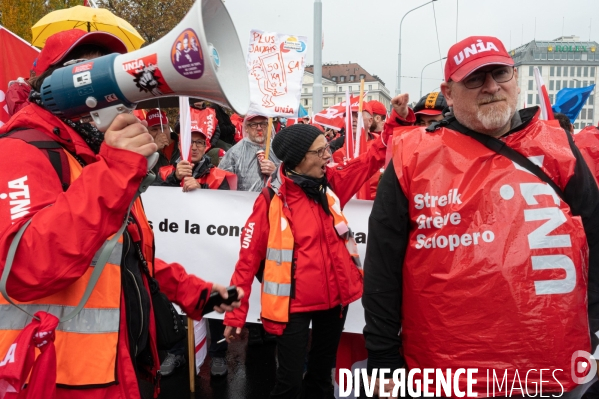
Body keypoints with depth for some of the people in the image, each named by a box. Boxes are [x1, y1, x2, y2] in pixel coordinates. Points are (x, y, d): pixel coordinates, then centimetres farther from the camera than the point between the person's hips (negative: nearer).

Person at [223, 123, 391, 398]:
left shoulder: (330, 183, 1)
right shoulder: (272, 199, -14)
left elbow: (370, 159, 12)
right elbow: (249, 256, -12)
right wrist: (236, 311, -13)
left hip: (334, 297, 6)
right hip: (294, 303, -5)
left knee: (322, 373, 21)